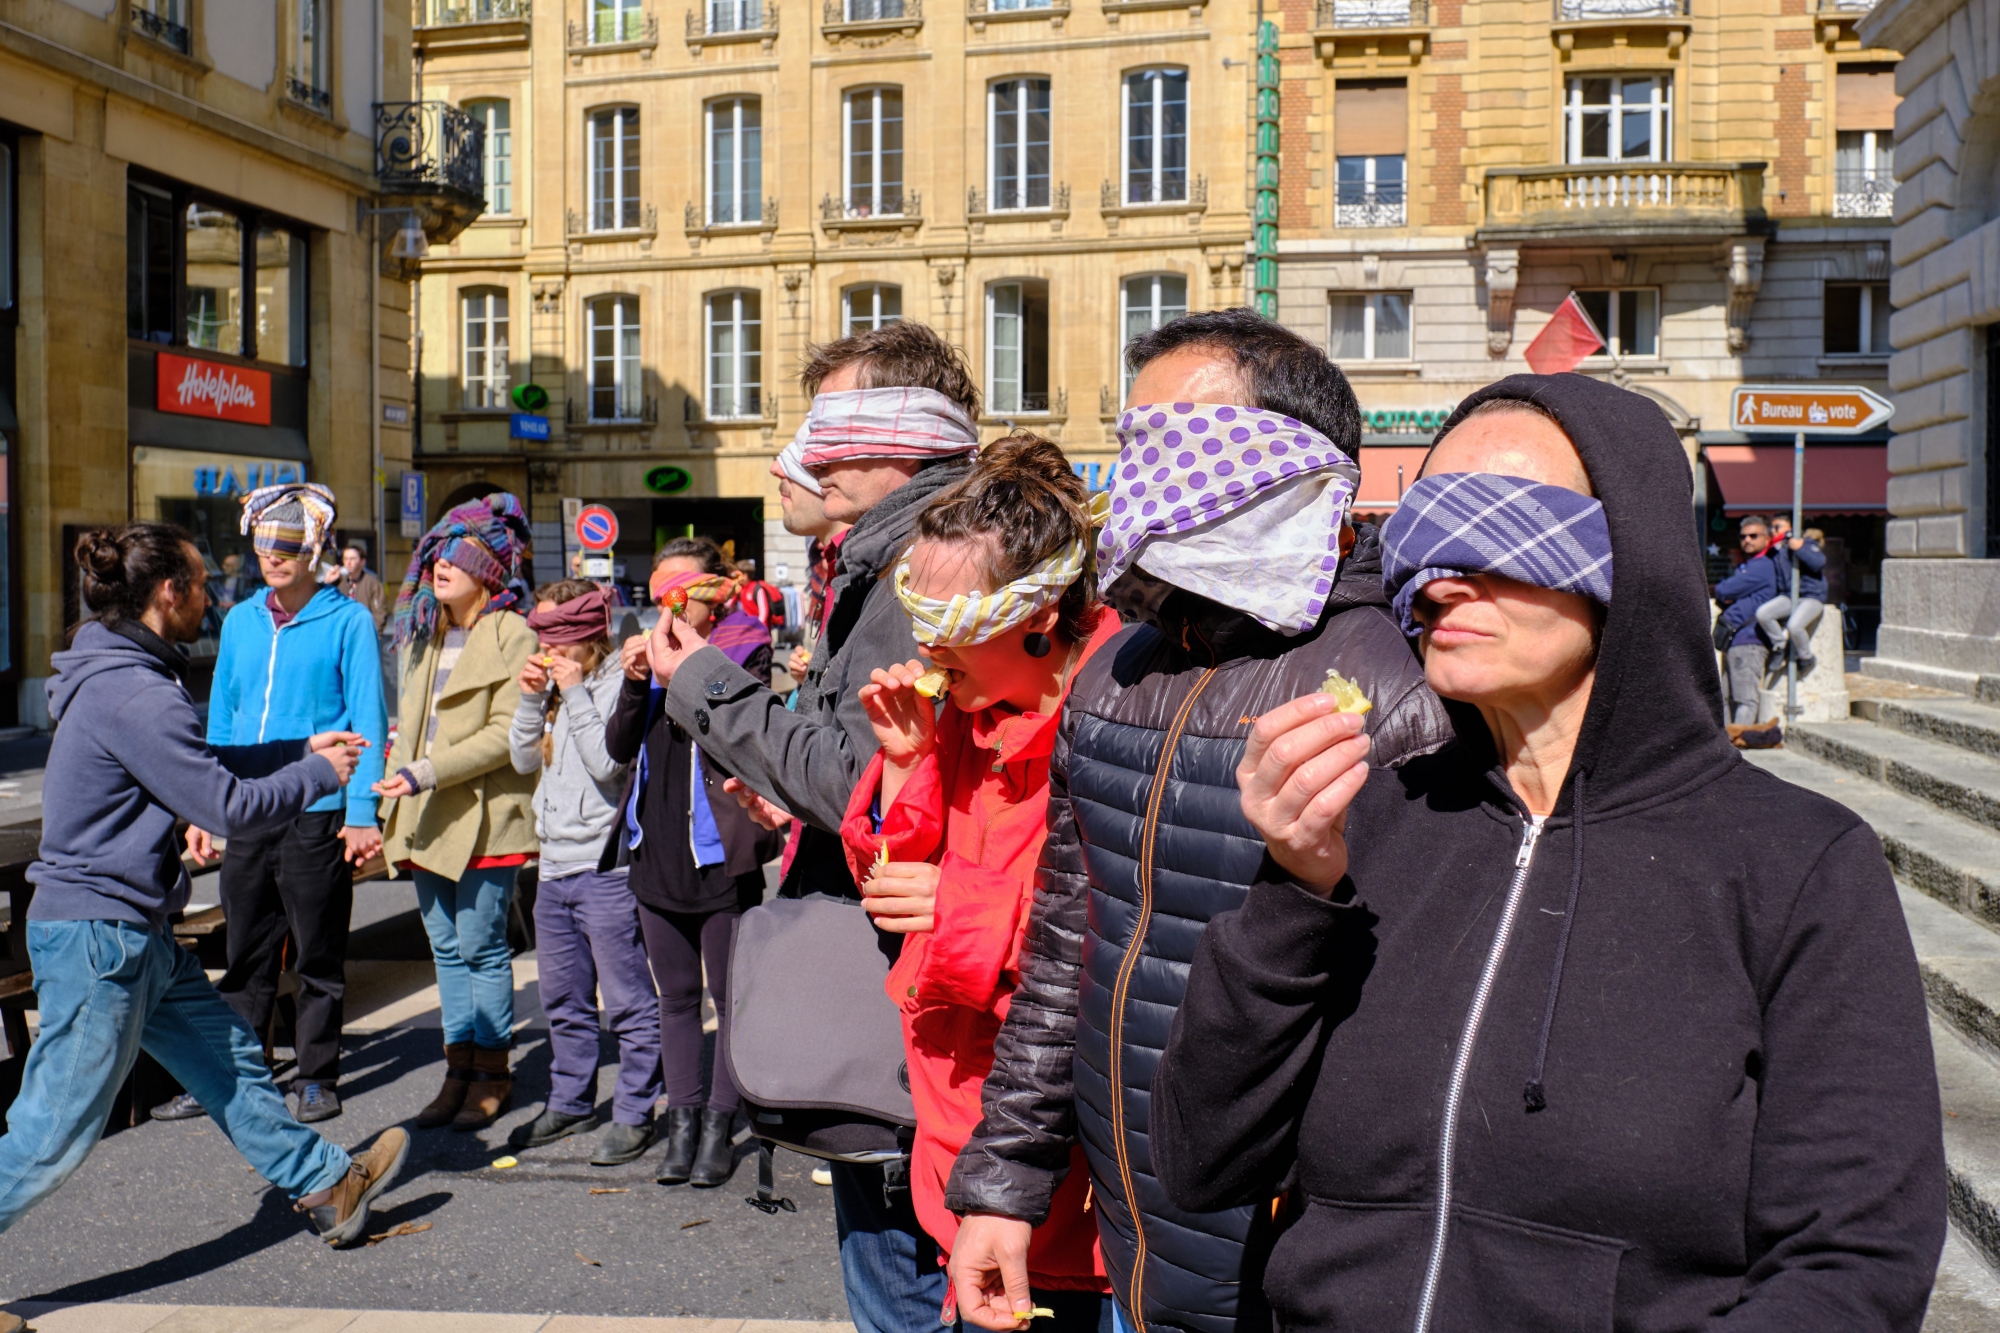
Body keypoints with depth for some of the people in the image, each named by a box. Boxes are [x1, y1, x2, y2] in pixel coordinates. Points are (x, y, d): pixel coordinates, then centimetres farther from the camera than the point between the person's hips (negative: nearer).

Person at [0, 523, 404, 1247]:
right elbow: (232, 808, -20)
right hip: (97, 938, -11)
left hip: (134, 935, 11)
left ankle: (327, 1185, 30)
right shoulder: (134, 693, -22)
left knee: (229, 1058, 18)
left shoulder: (120, 676, 10)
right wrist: (320, 775, -4)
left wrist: (301, 748, 21)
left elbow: (196, 764, 23)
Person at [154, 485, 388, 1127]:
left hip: (318, 815, -5)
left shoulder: (347, 621, -5)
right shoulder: (240, 621, 11)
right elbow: (221, 719, 16)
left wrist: (362, 813, -12)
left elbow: (368, 721, -7)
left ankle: (317, 1078, 19)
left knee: (318, 957, 7)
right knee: (245, 956, 12)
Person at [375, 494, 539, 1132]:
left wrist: (426, 772, -22)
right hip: (426, 817, 8)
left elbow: (505, 733, -17)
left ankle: (491, 1072, 11)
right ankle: (459, 1067, 19)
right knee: (447, 948, 11)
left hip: (483, 818, -7)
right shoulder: (422, 634, 16)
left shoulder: (512, 637, -10)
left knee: (480, 947, -1)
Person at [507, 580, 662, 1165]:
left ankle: (633, 1113, 8)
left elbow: (608, 763, -20)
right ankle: (570, 1102, 30)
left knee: (626, 1001, -1)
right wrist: (532, 698, 2)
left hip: (606, 865, -9)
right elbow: (524, 760, 14)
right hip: (555, 863, 9)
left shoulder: (619, 683, -11)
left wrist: (574, 694, -16)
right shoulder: (553, 684, 13)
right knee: (563, 999, 18)